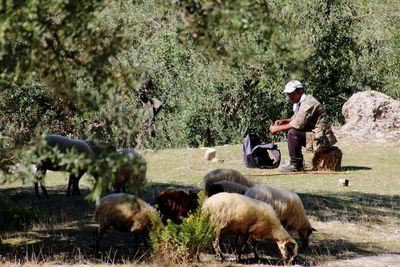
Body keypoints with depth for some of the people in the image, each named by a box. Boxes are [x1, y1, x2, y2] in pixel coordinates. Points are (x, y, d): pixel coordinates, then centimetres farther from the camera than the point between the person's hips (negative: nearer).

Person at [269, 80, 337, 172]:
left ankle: (295, 165, -13)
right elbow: (295, 119, 24)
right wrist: (283, 121, 4)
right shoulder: (299, 103, 14)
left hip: (322, 139, -11)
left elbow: (298, 124, -23)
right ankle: (299, 164, 16)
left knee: (292, 133, -21)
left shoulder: (308, 103, -18)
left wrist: (277, 129, -15)